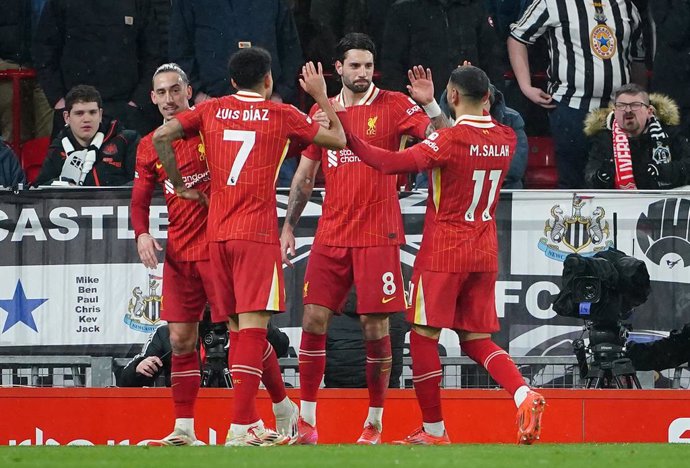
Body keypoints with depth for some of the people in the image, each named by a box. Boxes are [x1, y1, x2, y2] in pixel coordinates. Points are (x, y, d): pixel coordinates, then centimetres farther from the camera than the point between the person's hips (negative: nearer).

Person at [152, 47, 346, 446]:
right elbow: (338, 140, 11)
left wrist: (180, 185, 9)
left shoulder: (211, 111, 10)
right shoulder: (281, 115, 1)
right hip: (257, 233, -5)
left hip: (217, 231, 5)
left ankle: (251, 422, 18)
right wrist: (322, 96, 24)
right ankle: (241, 428, -20)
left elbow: (162, 136, -1)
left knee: (241, 326, 14)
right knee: (254, 325, -10)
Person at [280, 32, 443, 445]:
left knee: (375, 325, -3)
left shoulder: (394, 105, 0)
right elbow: (304, 176, 17)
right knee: (313, 319, -3)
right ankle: (307, 421, 3)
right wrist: (288, 227, 12)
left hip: (378, 235, -3)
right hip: (331, 236, 3)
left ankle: (375, 422, 7)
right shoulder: (322, 112, 11)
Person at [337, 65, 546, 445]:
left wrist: (350, 137, -17)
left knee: (424, 337, 5)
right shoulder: (505, 139, 3)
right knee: (476, 340, 12)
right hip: (484, 254, 6)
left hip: (443, 255, -6)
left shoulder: (449, 140, -17)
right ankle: (524, 396, -13)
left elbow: (392, 163, -25)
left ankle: (433, 431, 8)